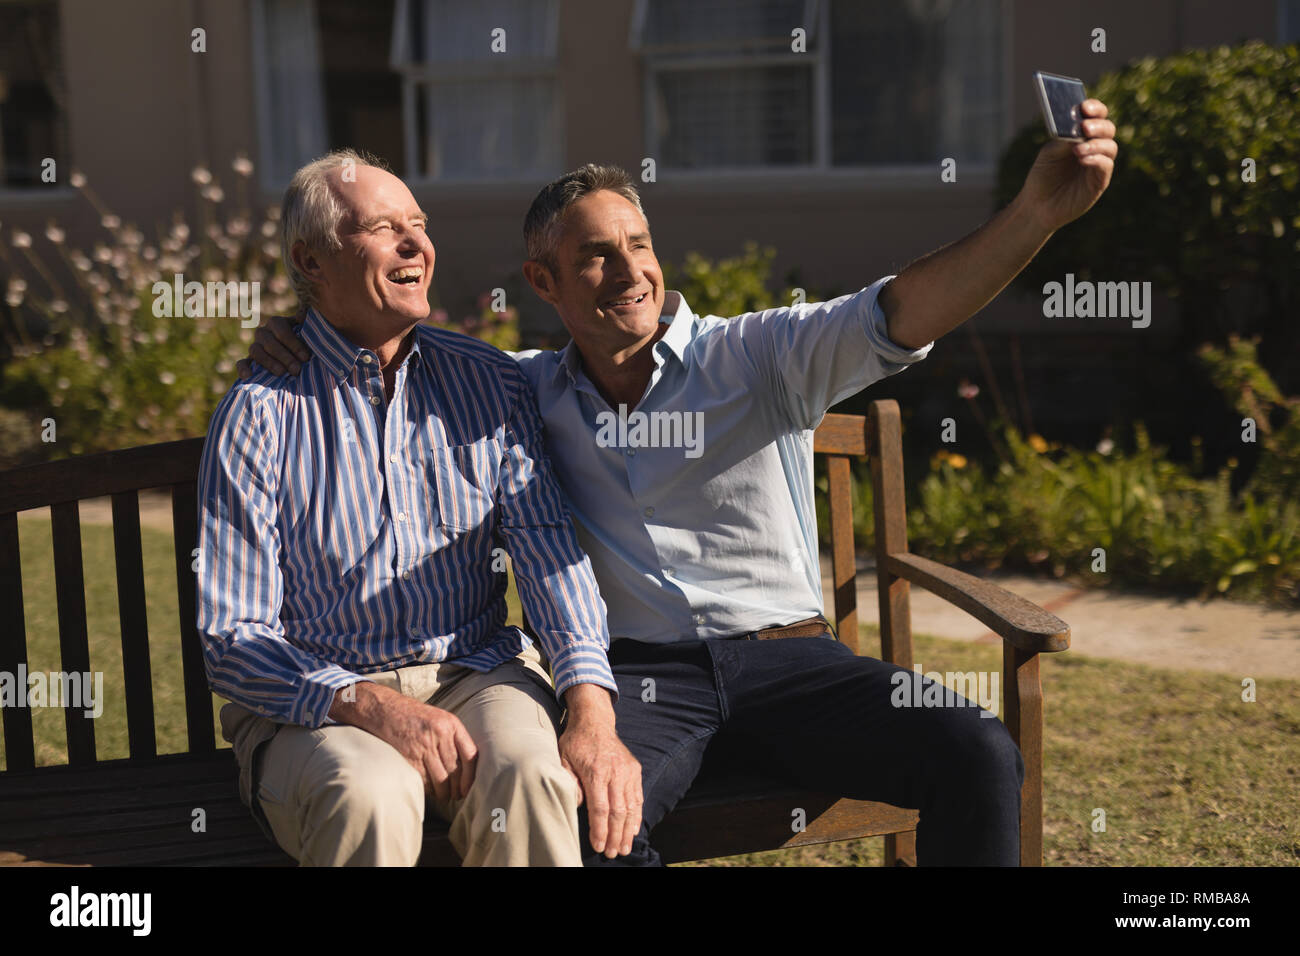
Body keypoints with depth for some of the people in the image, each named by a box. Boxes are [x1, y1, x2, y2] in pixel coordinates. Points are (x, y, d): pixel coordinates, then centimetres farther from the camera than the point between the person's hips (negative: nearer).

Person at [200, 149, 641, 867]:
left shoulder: (489, 383, 8)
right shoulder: (257, 415, -3)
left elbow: (550, 551, -4)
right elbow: (231, 638, -5)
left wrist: (593, 713, -20)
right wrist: (371, 705, -22)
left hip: (476, 673, 3)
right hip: (313, 701, -2)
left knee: (531, 773, -30)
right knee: (373, 796, -35)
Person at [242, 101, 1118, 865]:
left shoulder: (758, 356, 2)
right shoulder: (528, 392, 10)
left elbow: (897, 317, -13)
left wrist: (1039, 212, -29)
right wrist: (301, 348, 1)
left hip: (785, 658, 1)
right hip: (636, 674, 0)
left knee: (980, 756, -22)